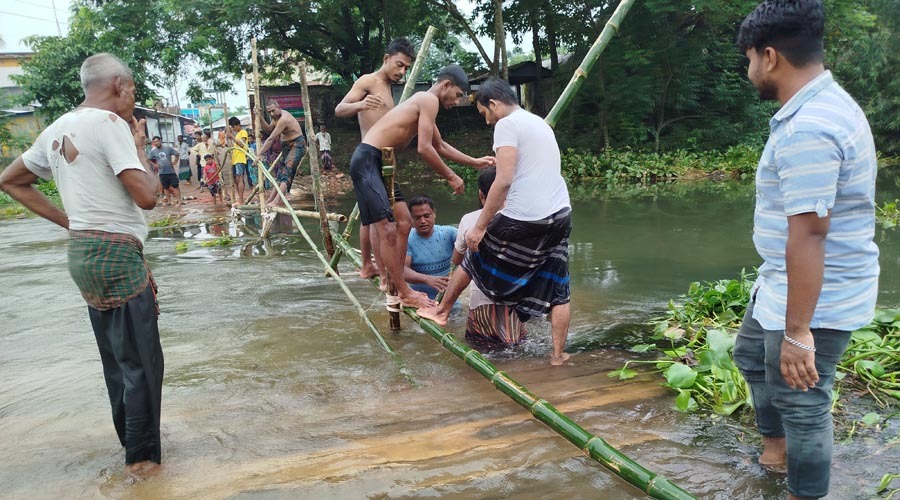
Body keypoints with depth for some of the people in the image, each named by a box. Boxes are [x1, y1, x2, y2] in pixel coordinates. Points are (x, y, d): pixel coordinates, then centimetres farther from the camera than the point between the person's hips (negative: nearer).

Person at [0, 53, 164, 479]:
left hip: (82, 252, 9)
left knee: (116, 359, 18)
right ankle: (142, 456, 11)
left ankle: (131, 443, 30)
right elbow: (147, 196, -20)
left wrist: (67, 221, 15)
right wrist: (140, 148, -4)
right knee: (141, 360, 1)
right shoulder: (109, 123, -13)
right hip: (116, 254, -9)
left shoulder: (57, 130, 13)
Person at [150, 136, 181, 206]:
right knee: (166, 187, 9)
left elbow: (177, 154, 8)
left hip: (171, 171, -2)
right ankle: (169, 201, 19)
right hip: (162, 172, 2)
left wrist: (175, 162, 0)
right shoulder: (153, 151, 1)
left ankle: (179, 200, 0)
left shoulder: (168, 148, -2)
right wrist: (155, 165, 0)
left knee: (175, 186, -4)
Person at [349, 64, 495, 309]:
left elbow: (440, 146, 32)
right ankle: (405, 294, -7)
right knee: (387, 229, -12)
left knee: (403, 223, 14)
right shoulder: (429, 100, -10)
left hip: (379, 163, 11)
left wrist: (474, 162, 29)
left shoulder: (424, 103, 21)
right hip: (366, 161, -11)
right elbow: (425, 149, -19)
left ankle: (397, 285, 20)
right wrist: (451, 177, -8)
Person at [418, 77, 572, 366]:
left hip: (524, 219, -7)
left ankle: (442, 311, 32)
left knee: (474, 258, 15)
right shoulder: (541, 123, 20)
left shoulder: (507, 125, -7)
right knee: (557, 289, 11)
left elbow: (504, 180, -17)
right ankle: (558, 355, 14)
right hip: (560, 215, 7)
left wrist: (480, 226, -13)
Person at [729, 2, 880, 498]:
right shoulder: (825, 103, 7)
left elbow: (808, 235, -31)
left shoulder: (805, 129, -28)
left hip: (817, 300, -11)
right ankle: (775, 445, 48)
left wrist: (798, 330, -27)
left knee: (800, 403, 3)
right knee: (752, 354, 28)